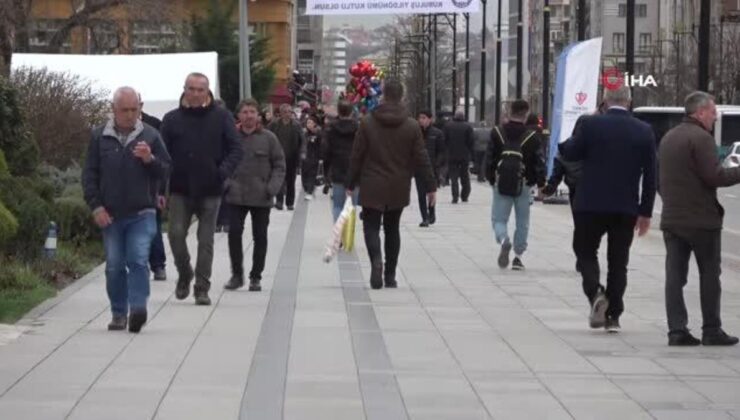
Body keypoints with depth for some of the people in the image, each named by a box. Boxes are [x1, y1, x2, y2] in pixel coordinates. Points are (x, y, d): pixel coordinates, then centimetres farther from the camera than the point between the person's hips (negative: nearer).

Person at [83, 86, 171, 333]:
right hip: (110, 215, 2)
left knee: (138, 261, -14)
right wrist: (96, 206, -3)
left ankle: (138, 307, -18)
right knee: (114, 266, 5)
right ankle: (119, 313, 13)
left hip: (142, 214, -2)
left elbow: (166, 171, 4)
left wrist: (150, 159, -16)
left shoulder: (150, 136, 3)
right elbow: (89, 174, 7)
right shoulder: (100, 137, 6)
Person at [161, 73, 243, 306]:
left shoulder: (221, 117, 2)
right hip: (180, 190, 1)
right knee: (176, 233, -9)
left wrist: (224, 171, -17)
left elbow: (236, 149, 0)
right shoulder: (172, 119, 5)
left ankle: (202, 288, 8)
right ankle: (184, 274, 16)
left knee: (206, 240, 1)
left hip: (210, 190, -1)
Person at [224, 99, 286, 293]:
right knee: (234, 233, -5)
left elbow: (279, 166, 1)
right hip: (236, 196, 0)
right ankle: (237, 274, 7)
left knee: (260, 236, 6)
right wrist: (225, 183, -5)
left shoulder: (268, 138, -1)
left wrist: (273, 187, -11)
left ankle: (256, 277, 16)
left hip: (261, 197, 0)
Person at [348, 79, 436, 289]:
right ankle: (390, 276, 14)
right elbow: (421, 159, -1)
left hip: (372, 187, -2)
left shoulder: (367, 122, -6)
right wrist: (431, 186, 5)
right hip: (399, 189, 2)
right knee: (392, 228, 14)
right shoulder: (411, 126, -3)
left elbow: (356, 156, -2)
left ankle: (376, 258, -25)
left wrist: (351, 183, 6)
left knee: (371, 225, 4)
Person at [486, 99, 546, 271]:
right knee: (522, 222, 11)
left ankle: (504, 240, -23)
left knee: (499, 218, 7)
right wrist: (541, 184, 7)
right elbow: (539, 162, -4)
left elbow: (489, 159, 0)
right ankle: (518, 256, 10)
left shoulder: (497, 133, -1)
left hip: (501, 184, 0)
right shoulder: (532, 137, -5)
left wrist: (491, 179, 12)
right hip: (524, 186, 0)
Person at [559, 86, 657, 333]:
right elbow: (650, 175, 1)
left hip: (591, 204, -2)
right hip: (626, 208, 2)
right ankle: (613, 316, 9)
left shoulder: (591, 125, -9)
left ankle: (595, 292, -13)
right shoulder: (644, 131, -1)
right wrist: (646, 212, 8)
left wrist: (564, 142, 21)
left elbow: (570, 154, -1)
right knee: (618, 261, 10)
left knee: (585, 250, 13)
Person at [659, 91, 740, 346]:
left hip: (672, 218, 7)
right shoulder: (701, 138, -13)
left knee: (675, 275, 4)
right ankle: (711, 330, 6)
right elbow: (715, 176, -19)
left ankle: (677, 330, -1)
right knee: (710, 275, 4)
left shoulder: (668, 138, 14)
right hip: (701, 219, -7)